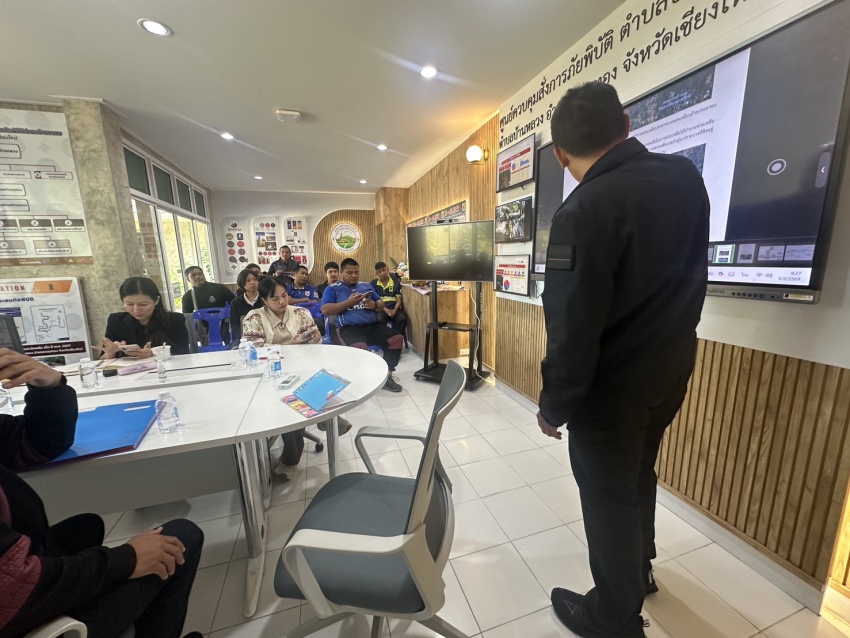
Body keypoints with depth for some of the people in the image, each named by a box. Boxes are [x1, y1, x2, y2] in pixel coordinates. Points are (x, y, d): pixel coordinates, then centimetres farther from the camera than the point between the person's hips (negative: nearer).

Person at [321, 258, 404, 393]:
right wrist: (349, 302, -11)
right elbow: (325, 310, -3)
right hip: (349, 328, -5)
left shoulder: (366, 286, 24)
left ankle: (386, 376, -5)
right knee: (359, 348, -38)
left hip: (373, 325, 5)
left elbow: (381, 305, 24)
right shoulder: (333, 289, 11)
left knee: (397, 339, -20)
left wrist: (374, 305, -1)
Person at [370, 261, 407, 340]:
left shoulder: (396, 282, 8)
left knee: (402, 318, -30)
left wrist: (395, 310, -17)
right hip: (381, 308, -1)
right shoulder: (374, 283, 7)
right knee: (380, 319, -34)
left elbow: (398, 300, 5)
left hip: (394, 308, 1)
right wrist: (386, 310, -15)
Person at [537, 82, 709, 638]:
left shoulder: (585, 210, -23)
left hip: (611, 387, -7)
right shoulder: (686, 177, 0)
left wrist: (554, 406, -12)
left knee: (609, 498, 13)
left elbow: (572, 328, -23)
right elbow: (685, 274, 13)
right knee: (638, 478, 26)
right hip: (671, 371, 7)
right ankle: (639, 571, 50)